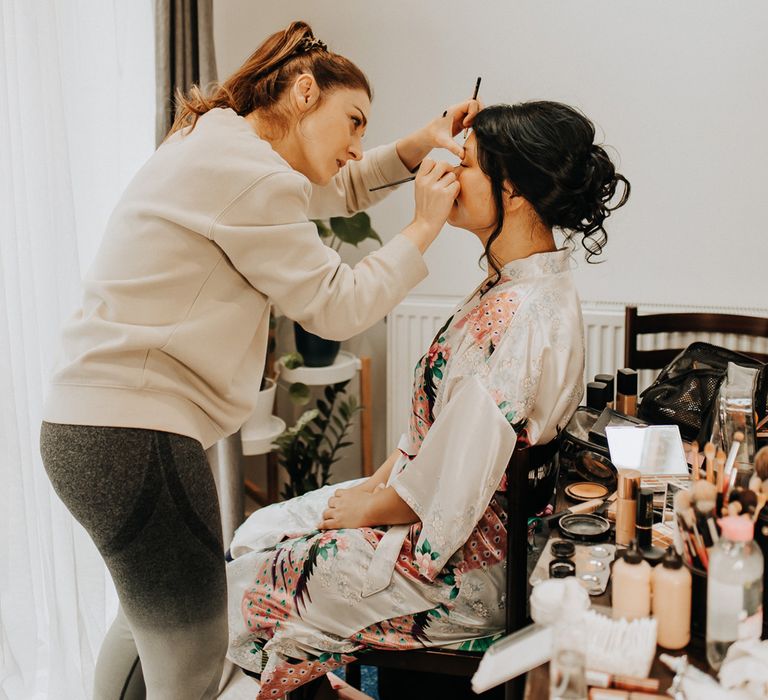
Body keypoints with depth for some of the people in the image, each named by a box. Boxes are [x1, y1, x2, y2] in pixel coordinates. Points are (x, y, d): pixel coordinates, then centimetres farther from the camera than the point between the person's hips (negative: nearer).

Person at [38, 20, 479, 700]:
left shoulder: (215, 143, 16)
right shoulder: (248, 172, -17)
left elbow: (332, 190, 25)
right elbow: (336, 305, -12)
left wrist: (416, 145, 11)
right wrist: (423, 228, -1)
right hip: (135, 437, -11)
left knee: (147, 616, 29)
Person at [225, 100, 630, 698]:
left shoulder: (517, 318, -30)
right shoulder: (520, 285, 3)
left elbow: (449, 485, -27)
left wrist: (366, 508, -10)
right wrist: (383, 476, 6)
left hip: (462, 564, -10)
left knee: (244, 585, 3)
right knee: (258, 532, 17)